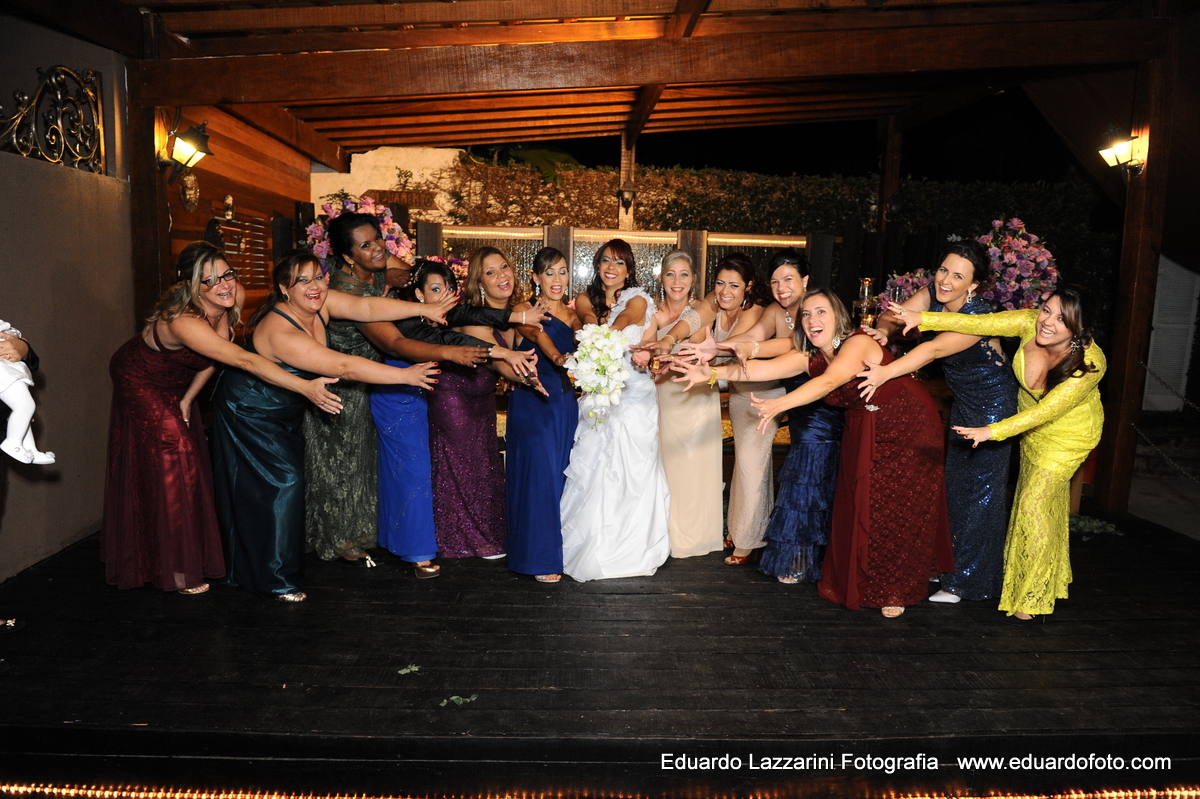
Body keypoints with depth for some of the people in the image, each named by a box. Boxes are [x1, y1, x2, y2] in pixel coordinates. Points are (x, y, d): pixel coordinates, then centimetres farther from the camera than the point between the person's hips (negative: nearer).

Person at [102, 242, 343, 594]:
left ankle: (193, 555, 27)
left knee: (191, 457, 11)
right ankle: (177, 570, 8)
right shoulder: (183, 321, -43)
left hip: (174, 383, 7)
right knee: (167, 464, -6)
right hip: (140, 381, -7)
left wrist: (188, 399, -9)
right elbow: (245, 361, -55)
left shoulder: (232, 300, -22)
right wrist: (305, 388, -63)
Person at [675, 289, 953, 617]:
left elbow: (829, 382, -42)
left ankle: (896, 591, 18)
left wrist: (779, 404, -56)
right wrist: (712, 373, -33)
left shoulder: (858, 343, -25)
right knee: (857, 507, 2)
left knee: (896, 511, 0)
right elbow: (763, 368, -20)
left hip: (908, 430, -6)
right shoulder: (810, 358, -5)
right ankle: (857, 581, 20)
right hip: (863, 434, 6)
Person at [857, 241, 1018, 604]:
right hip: (963, 403, 8)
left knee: (981, 488, 0)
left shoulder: (978, 317, -29)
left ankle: (965, 581, 12)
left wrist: (885, 373, -51)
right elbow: (894, 317, -11)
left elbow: (935, 349, -41)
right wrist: (882, 330, -34)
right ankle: (952, 563, 30)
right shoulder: (933, 294, -8)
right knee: (955, 482, 15)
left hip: (993, 406, -7)